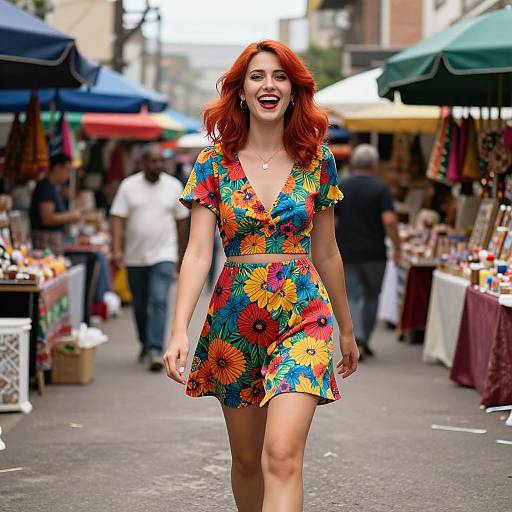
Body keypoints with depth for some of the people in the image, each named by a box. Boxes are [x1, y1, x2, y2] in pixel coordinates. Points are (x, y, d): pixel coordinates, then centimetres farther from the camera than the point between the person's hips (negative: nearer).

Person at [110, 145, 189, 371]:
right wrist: (117, 249, -18)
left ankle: (155, 350, -19)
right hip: (135, 257, 2)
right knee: (140, 305, 13)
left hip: (163, 254, -1)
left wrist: (181, 252, 12)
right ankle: (145, 344, 32)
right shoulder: (128, 186, -1)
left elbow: (180, 221, 9)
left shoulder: (174, 187, 2)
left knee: (159, 302, -15)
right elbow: (118, 219, -6)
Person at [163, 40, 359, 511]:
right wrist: (179, 330, -19)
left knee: (282, 455, -17)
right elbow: (198, 252, -7)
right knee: (246, 458, 12)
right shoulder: (215, 162, 0)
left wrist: (347, 330, 18)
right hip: (235, 316, 1)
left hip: (303, 314, -1)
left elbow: (326, 253, 12)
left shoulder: (316, 160, 3)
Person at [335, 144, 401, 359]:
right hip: (374, 253, -1)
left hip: (346, 253, 2)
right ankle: (364, 340, 18)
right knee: (371, 296, 14)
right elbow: (389, 220, -16)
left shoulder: (339, 186, 2)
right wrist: (397, 247, -5)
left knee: (353, 296, 2)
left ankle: (356, 338, -18)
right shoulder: (380, 188, -6)